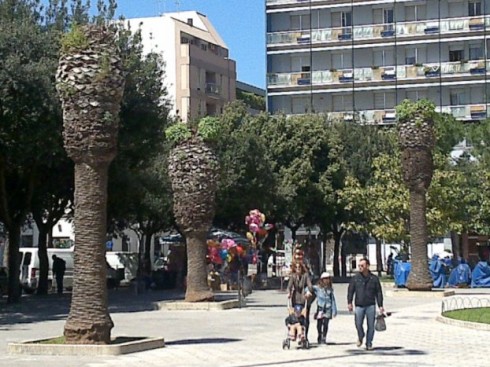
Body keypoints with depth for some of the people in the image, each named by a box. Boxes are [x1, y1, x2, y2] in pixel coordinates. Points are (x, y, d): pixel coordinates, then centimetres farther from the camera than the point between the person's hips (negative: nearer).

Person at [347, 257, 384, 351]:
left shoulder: (374, 278, 4)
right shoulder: (355, 278, 5)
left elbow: (379, 293, 6)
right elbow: (350, 290, 5)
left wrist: (380, 306, 1)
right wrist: (349, 302, -6)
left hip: (371, 305, 0)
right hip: (359, 305, 0)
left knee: (371, 326, 1)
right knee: (358, 324, -7)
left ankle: (369, 344, 14)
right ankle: (360, 337, 23)